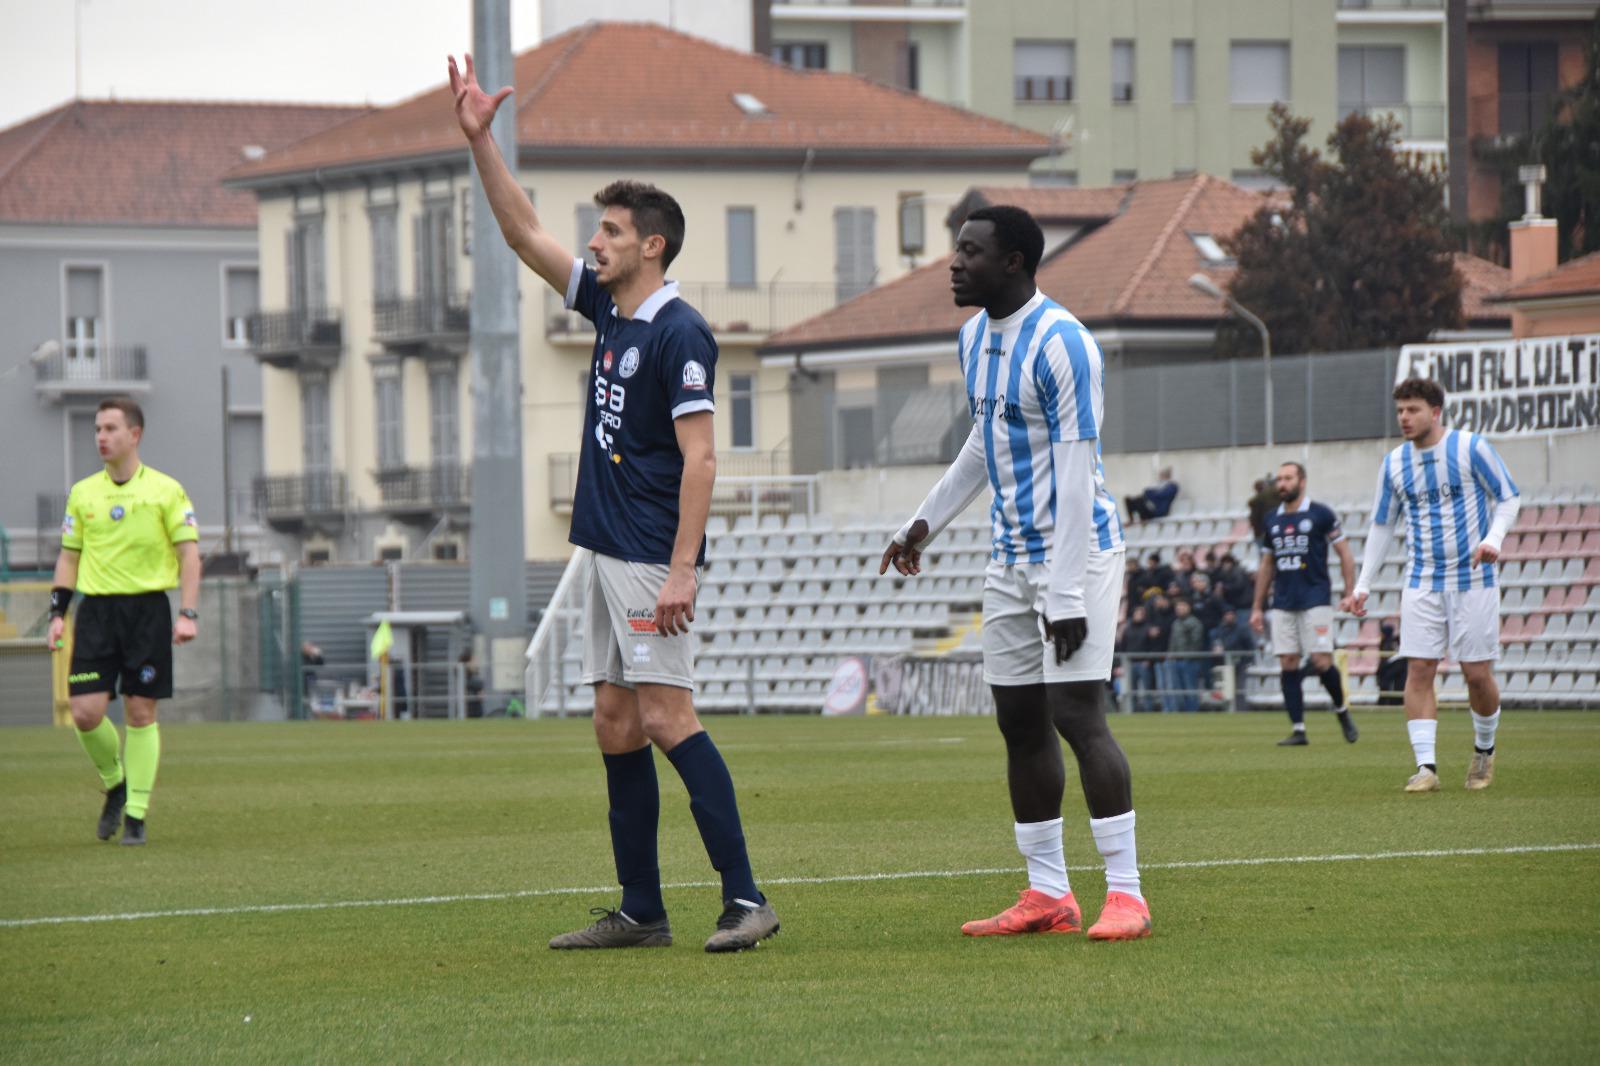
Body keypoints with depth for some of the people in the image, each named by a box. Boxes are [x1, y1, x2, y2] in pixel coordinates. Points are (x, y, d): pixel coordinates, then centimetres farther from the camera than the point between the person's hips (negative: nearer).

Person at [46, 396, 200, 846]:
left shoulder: (165, 491, 0)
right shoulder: (82, 493, 9)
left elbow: (189, 553, -1)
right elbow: (69, 556, 15)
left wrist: (188, 614, -10)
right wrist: (58, 613, 7)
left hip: (148, 609, -3)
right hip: (96, 609, 3)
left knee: (140, 712, -2)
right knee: (85, 712, -7)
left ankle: (137, 812, 7)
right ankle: (115, 783, 19)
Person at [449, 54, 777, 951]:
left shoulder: (678, 333, -13)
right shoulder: (608, 309, 12)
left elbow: (700, 457, -18)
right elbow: (523, 232, 20)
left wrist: (682, 570, -23)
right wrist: (480, 139, 14)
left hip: (654, 559, -9)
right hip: (608, 554, 9)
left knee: (667, 718, -14)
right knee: (617, 727, 8)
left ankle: (746, 898, -14)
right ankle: (641, 911, 11)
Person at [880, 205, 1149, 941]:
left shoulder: (1061, 344, -18)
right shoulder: (975, 336, 10)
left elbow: (1075, 474, -20)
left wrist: (1067, 595, -23)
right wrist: (927, 521, 30)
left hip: (1074, 548, -9)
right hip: (1011, 554, 9)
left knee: (1078, 713, -14)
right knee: (1019, 721, 6)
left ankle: (1126, 894, -12)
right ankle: (1047, 894, 11)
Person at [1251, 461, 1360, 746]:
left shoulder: (1320, 514, -2)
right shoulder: (1273, 520, 13)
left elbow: (1345, 554, 0)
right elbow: (1266, 566, 19)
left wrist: (1350, 593, -8)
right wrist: (1257, 608, 17)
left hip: (1315, 601, -5)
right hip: (1283, 603, 5)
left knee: (1321, 662, -10)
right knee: (1288, 665, -2)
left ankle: (1342, 711, 15)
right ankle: (1298, 729, 1)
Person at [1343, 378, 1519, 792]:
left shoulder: (1471, 448, -6)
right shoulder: (1394, 463, 6)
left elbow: (1508, 498, 1)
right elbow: (1381, 525, 15)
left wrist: (1493, 539, -18)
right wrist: (1363, 586, 10)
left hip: (1472, 580, -3)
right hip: (1422, 583, 3)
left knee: (1477, 673, -2)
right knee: (1419, 669, -9)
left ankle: (1484, 749, 24)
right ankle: (1426, 766, -11)